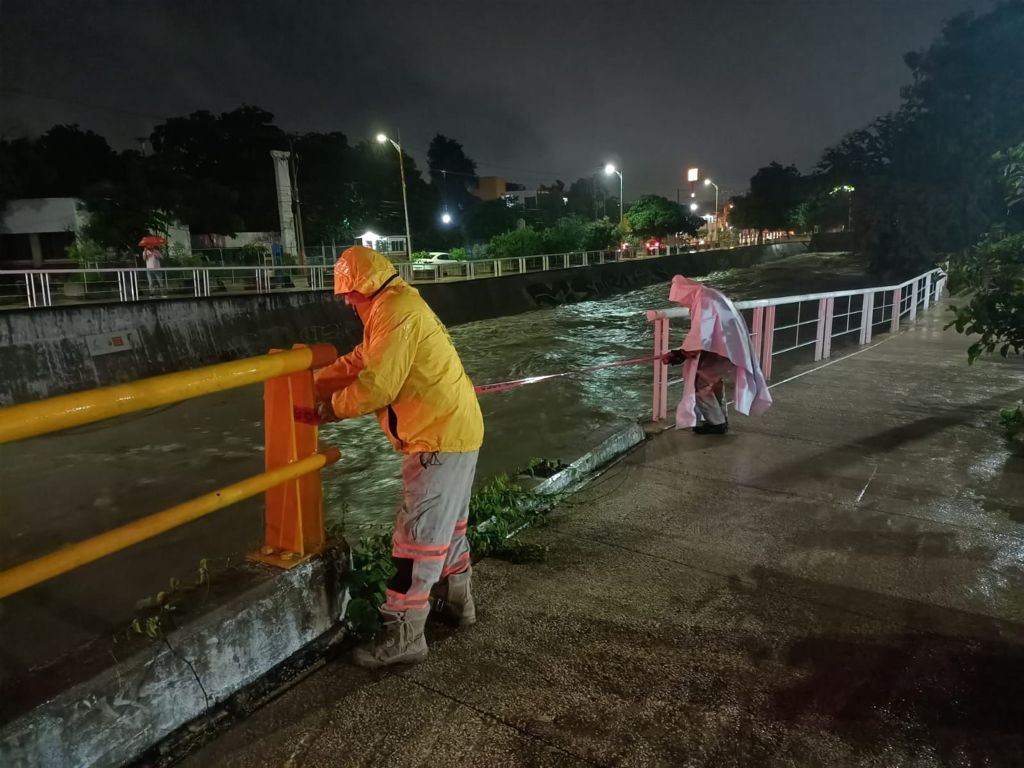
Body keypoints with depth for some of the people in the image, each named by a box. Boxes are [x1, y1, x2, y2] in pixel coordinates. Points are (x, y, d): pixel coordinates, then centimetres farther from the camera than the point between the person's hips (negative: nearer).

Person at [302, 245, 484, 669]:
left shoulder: (395, 311, -18)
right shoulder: (396, 306, 17)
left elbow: (376, 384, -21)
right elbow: (356, 363, 18)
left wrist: (335, 407, -5)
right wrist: (314, 388, 9)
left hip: (440, 435, -11)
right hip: (453, 428, 11)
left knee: (419, 533, -4)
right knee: (447, 522, 22)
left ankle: (404, 633, 5)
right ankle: (455, 598, 37)